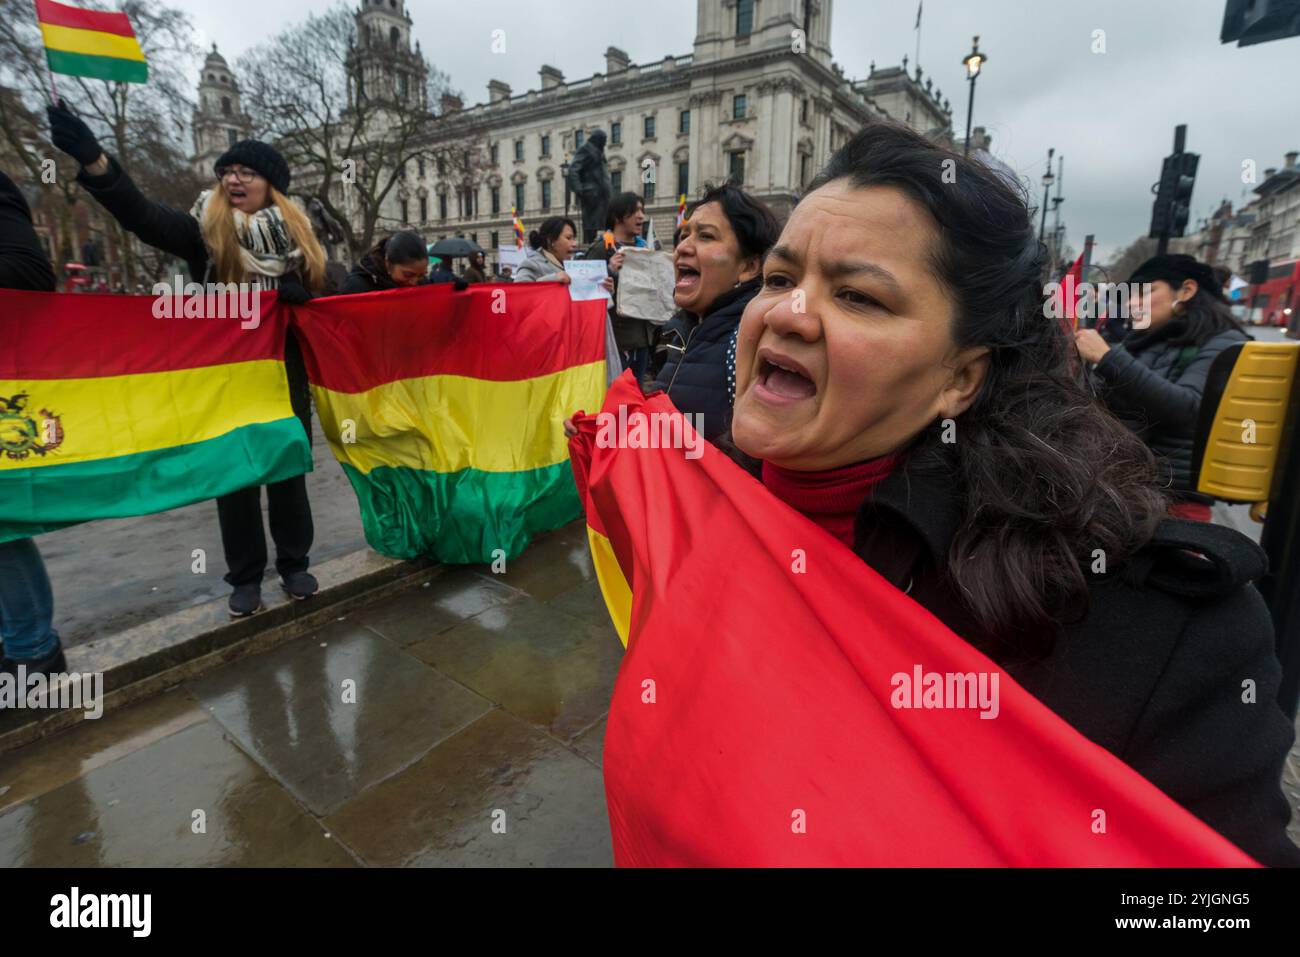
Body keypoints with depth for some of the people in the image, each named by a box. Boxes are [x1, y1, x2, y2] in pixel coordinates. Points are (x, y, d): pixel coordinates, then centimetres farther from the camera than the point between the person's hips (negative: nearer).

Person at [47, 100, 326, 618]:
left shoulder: (295, 236, 4)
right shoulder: (203, 230, -2)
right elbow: (142, 215, -18)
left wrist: (287, 294, -17)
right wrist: (93, 159, -35)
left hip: (284, 376, 1)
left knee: (289, 472, 10)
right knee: (235, 478, 7)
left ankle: (294, 563, 26)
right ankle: (245, 575, 22)